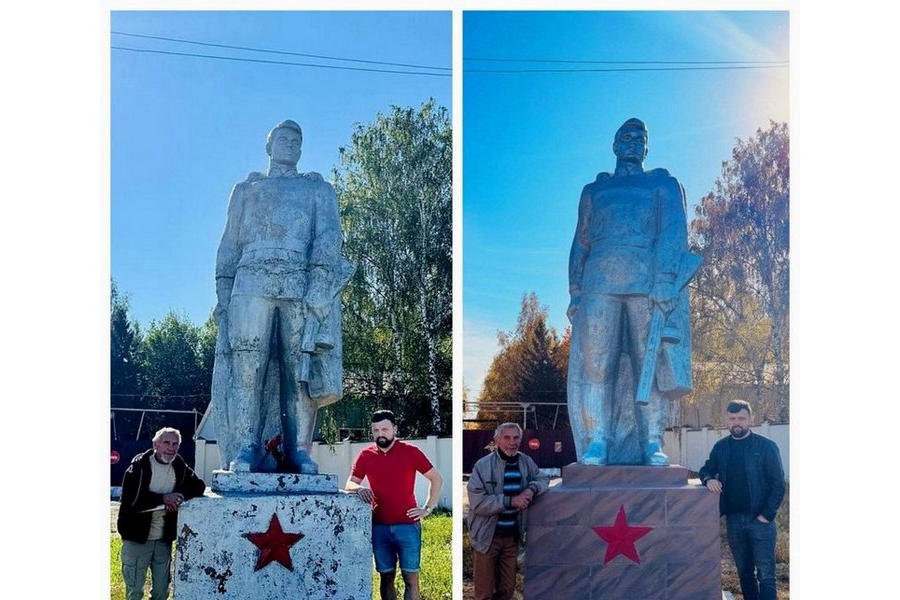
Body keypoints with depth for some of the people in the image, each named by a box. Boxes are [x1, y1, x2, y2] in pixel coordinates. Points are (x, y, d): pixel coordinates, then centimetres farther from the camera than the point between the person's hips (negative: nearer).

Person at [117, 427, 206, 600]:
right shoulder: (139, 466, -11)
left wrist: (180, 495, -15)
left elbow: (199, 485, 4)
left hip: (164, 538, 5)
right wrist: (163, 498, -21)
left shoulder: (180, 466, 4)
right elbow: (130, 498, -20)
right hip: (137, 537, -4)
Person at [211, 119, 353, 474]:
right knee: (247, 364, -10)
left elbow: (328, 238, 6)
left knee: (300, 368, -8)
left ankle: (297, 451, -7)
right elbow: (229, 245, 21)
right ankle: (246, 449, -11)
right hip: (252, 281, 1)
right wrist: (223, 294, 7)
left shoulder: (318, 189, 22)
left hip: (302, 283, -1)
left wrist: (319, 287, -10)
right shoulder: (246, 190, 27)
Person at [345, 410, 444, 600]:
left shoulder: (410, 452, -3)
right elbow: (349, 484, 5)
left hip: (408, 526, -2)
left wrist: (428, 508, 0)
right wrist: (359, 488, -17)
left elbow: (436, 479, 4)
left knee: (411, 578, -1)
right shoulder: (365, 455, 4)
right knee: (386, 578, 9)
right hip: (379, 527, 2)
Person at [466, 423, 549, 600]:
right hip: (486, 537, -5)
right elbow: (477, 502, -21)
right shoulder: (483, 465, -15)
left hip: (512, 537, 5)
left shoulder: (526, 462, 2)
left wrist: (532, 489, -10)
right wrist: (510, 501, -25)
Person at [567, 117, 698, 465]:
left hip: (647, 281, -2)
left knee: (650, 363, -6)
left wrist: (664, 281, -12)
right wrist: (575, 293, 9)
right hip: (599, 282, 2)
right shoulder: (594, 190, 27)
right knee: (594, 363, -8)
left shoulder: (663, 184, 19)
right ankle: (596, 443, -7)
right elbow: (580, 243, 22)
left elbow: (673, 233, 4)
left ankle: (652, 443, -5)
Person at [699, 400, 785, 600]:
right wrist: (709, 479, -8)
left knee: (765, 575, -5)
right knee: (744, 572, 13)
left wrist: (766, 515, -12)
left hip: (760, 520, -4)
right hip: (733, 519, 4)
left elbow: (778, 484, -6)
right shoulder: (721, 447, 7)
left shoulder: (766, 446, -5)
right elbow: (706, 469, 17)